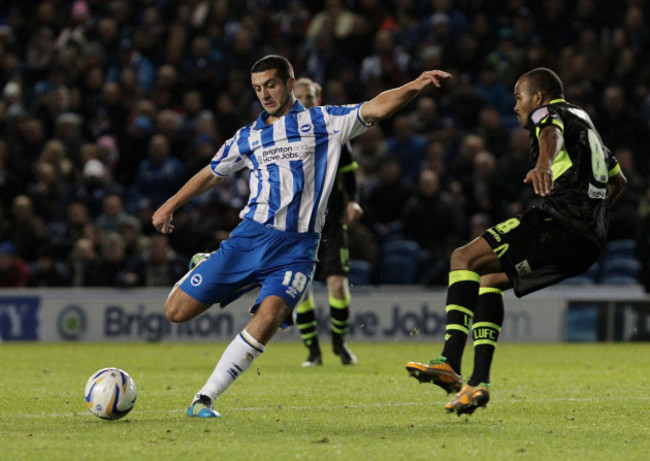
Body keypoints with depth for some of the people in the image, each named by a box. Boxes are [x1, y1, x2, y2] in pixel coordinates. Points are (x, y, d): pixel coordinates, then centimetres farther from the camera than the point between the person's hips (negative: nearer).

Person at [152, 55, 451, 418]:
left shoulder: (323, 122, 6)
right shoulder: (249, 137, 16)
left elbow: (375, 109, -6)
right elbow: (212, 174, 30)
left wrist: (416, 86, -22)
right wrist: (170, 207, 32)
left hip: (297, 248, -3)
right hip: (251, 235, 3)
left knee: (268, 319, -27)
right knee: (177, 311, -1)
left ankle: (206, 398, -18)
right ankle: (202, 271, 35)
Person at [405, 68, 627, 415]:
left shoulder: (548, 113, 5)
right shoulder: (584, 120, 33)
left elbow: (553, 134, -23)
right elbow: (617, 179, 46)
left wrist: (544, 164, -45)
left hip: (558, 218, -9)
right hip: (589, 240, 10)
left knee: (465, 259, -11)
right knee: (490, 278, 23)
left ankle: (450, 363, -25)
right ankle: (479, 383, 12)